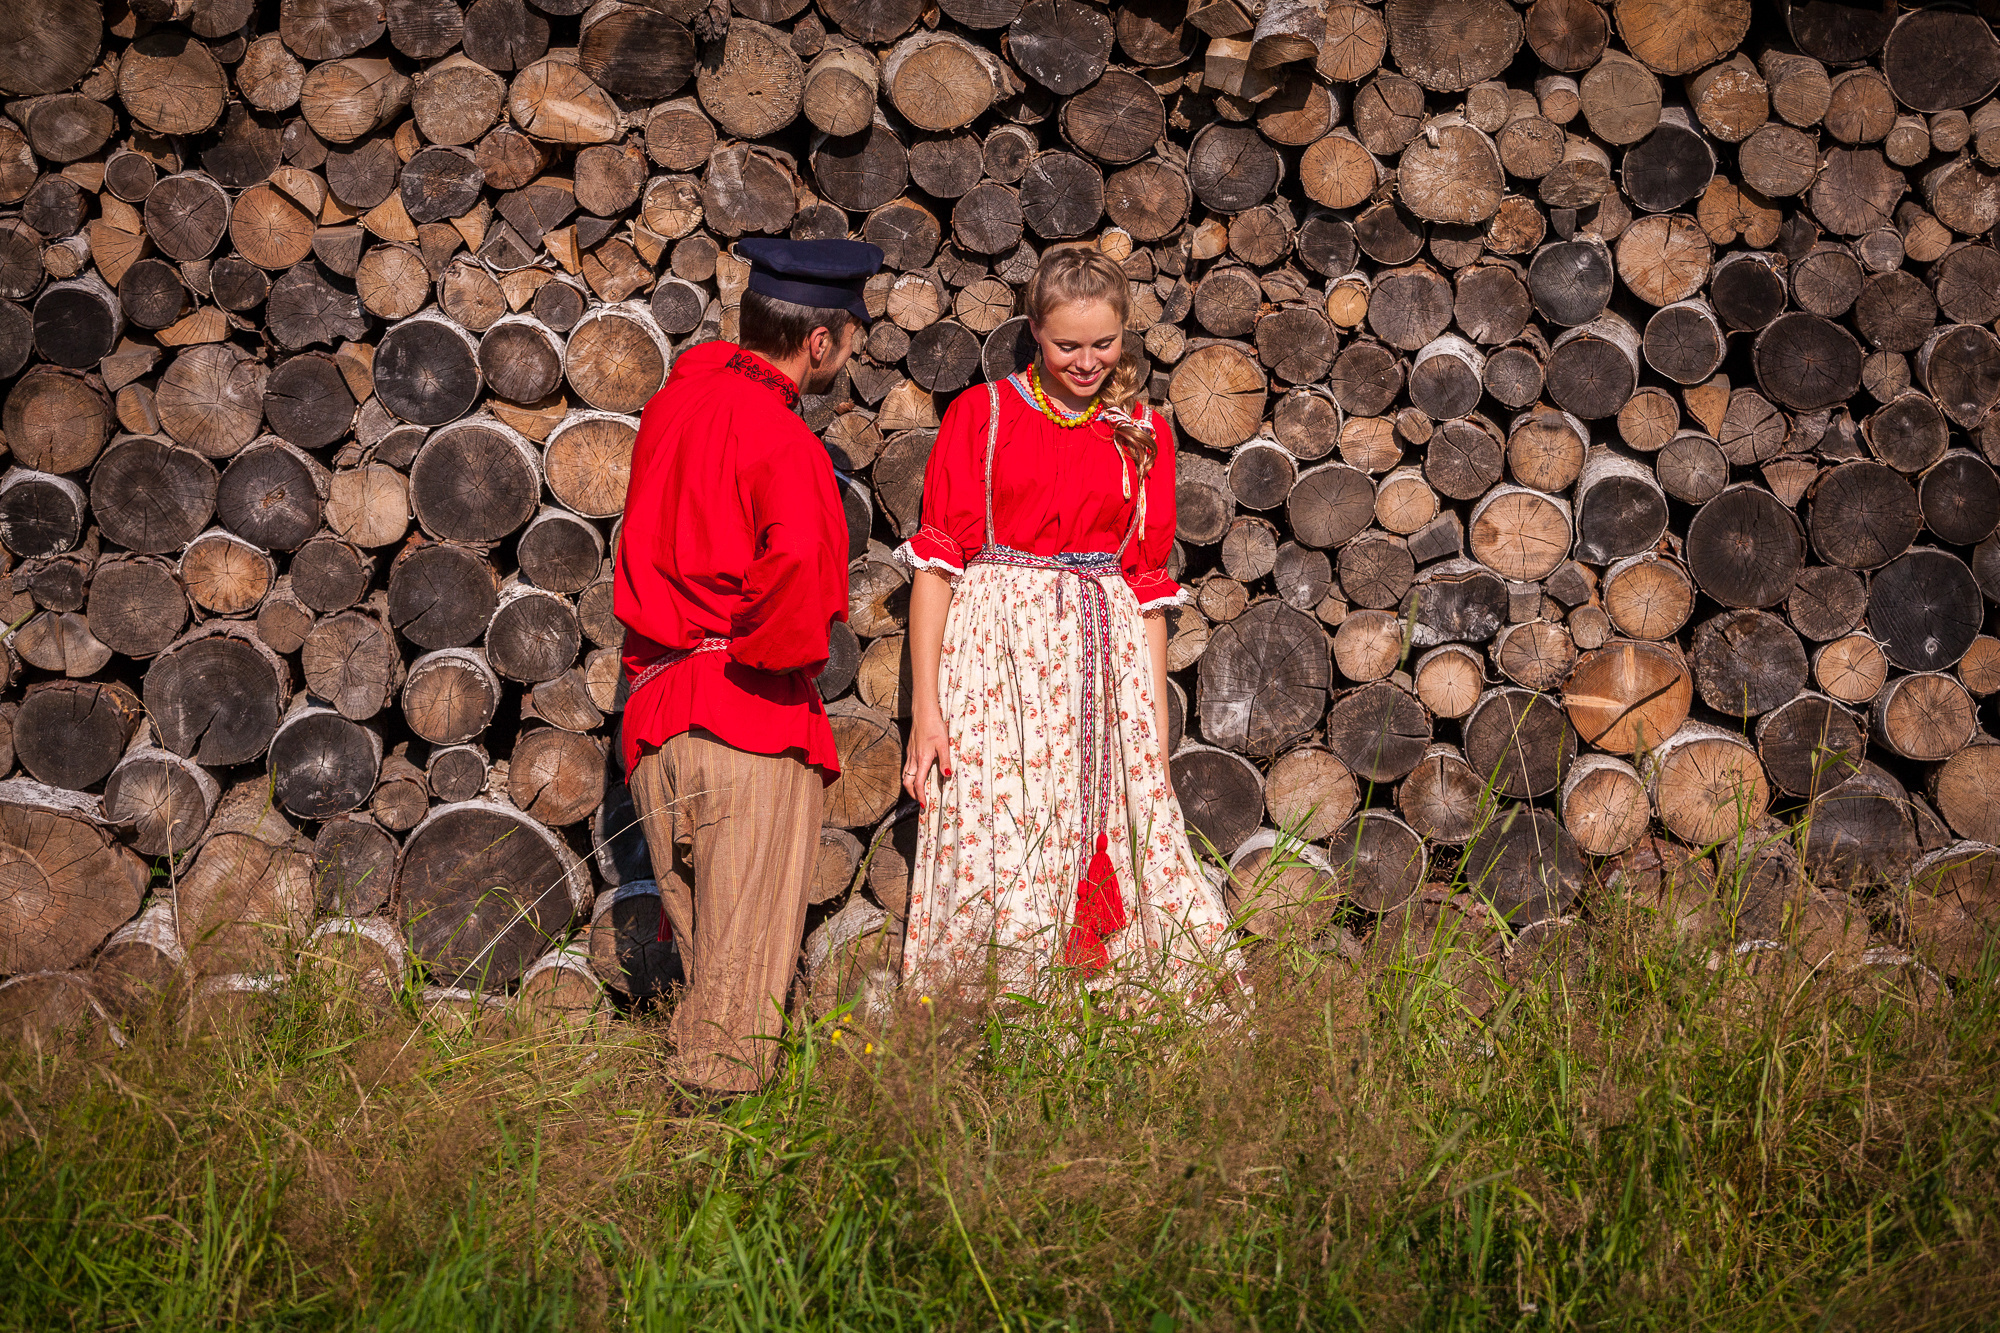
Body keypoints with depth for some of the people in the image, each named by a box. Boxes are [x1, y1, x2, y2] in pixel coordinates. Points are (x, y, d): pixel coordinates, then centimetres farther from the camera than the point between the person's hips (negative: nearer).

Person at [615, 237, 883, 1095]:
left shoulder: (677, 400, 7)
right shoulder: (781, 442, -17)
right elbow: (799, 566, -32)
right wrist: (778, 654, -16)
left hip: (656, 708, 7)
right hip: (755, 729, -7)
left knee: (694, 945, 17)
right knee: (744, 959, 1)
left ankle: (687, 1076, 23)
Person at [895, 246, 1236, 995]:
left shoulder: (1144, 437, 12)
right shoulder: (981, 415, 4)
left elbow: (1148, 588, 12)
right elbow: (936, 562, 0)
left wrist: (1157, 735, 6)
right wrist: (925, 707, -8)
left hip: (1103, 666, 3)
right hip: (996, 656, -3)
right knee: (992, 887, -9)